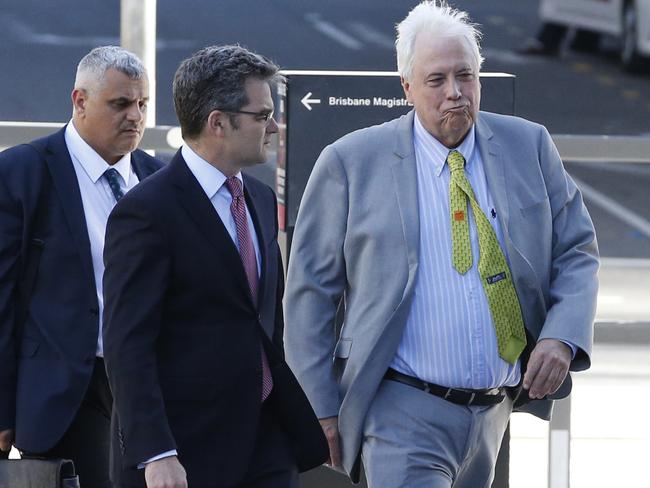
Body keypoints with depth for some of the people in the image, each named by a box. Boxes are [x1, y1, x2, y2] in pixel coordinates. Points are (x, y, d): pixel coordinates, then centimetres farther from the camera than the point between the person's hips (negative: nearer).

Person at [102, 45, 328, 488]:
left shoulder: (261, 199, 14)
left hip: (267, 439, 7)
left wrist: (300, 419, 19)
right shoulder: (147, 212, -12)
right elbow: (128, 347, -17)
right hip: (186, 449, -7)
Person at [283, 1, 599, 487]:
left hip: (493, 410, 4)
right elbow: (311, 288, 1)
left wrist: (563, 337, -10)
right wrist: (321, 409, -3)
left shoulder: (529, 147, 6)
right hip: (404, 413, -4)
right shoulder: (350, 163, -3)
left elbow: (576, 252, 10)